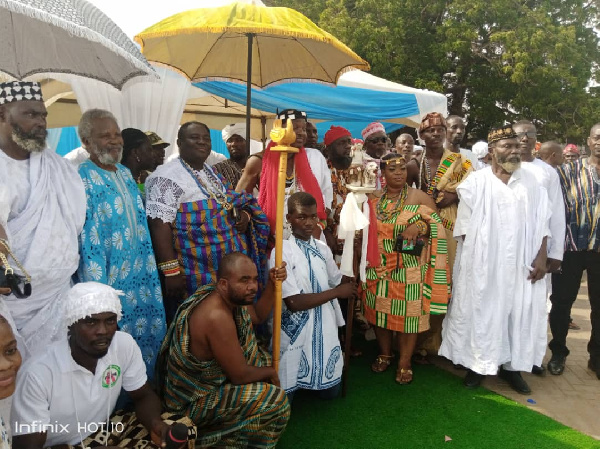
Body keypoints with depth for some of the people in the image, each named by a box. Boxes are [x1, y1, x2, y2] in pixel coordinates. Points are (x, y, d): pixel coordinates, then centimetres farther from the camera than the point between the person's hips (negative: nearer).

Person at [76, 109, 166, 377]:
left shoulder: (125, 174, 10)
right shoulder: (83, 179, -14)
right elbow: (88, 239, -18)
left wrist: (152, 270, 16)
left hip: (141, 277, 8)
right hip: (111, 280, -7)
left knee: (148, 335, 15)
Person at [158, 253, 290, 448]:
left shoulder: (231, 296, -6)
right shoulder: (217, 316, -33)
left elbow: (257, 316, 13)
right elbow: (239, 375, -26)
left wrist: (272, 284, -2)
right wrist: (271, 372, -7)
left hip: (206, 378, 10)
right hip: (193, 400, -10)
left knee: (265, 359, 17)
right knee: (276, 400, -15)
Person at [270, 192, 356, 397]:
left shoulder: (322, 248, 3)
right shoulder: (281, 253, -18)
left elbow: (336, 282, 14)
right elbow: (294, 302, -23)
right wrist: (337, 292, -17)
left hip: (325, 327, 5)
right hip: (296, 332, -5)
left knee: (331, 391, 15)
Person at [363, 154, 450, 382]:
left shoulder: (420, 198, -3)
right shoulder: (373, 199, 7)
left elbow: (436, 229, -4)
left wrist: (418, 228, -22)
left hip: (409, 269, -3)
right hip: (378, 268, 4)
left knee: (407, 313, 1)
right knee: (379, 310, 11)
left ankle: (405, 363, 16)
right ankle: (384, 354, 31)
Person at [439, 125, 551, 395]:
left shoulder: (531, 181, 5)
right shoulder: (476, 182, -4)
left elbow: (542, 223, 6)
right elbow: (464, 226, -4)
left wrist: (541, 257, -1)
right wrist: (468, 259, -8)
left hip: (521, 265, 3)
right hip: (483, 264, -3)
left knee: (520, 313, 9)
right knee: (481, 312, 5)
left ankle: (511, 365, 25)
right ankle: (478, 363, 19)